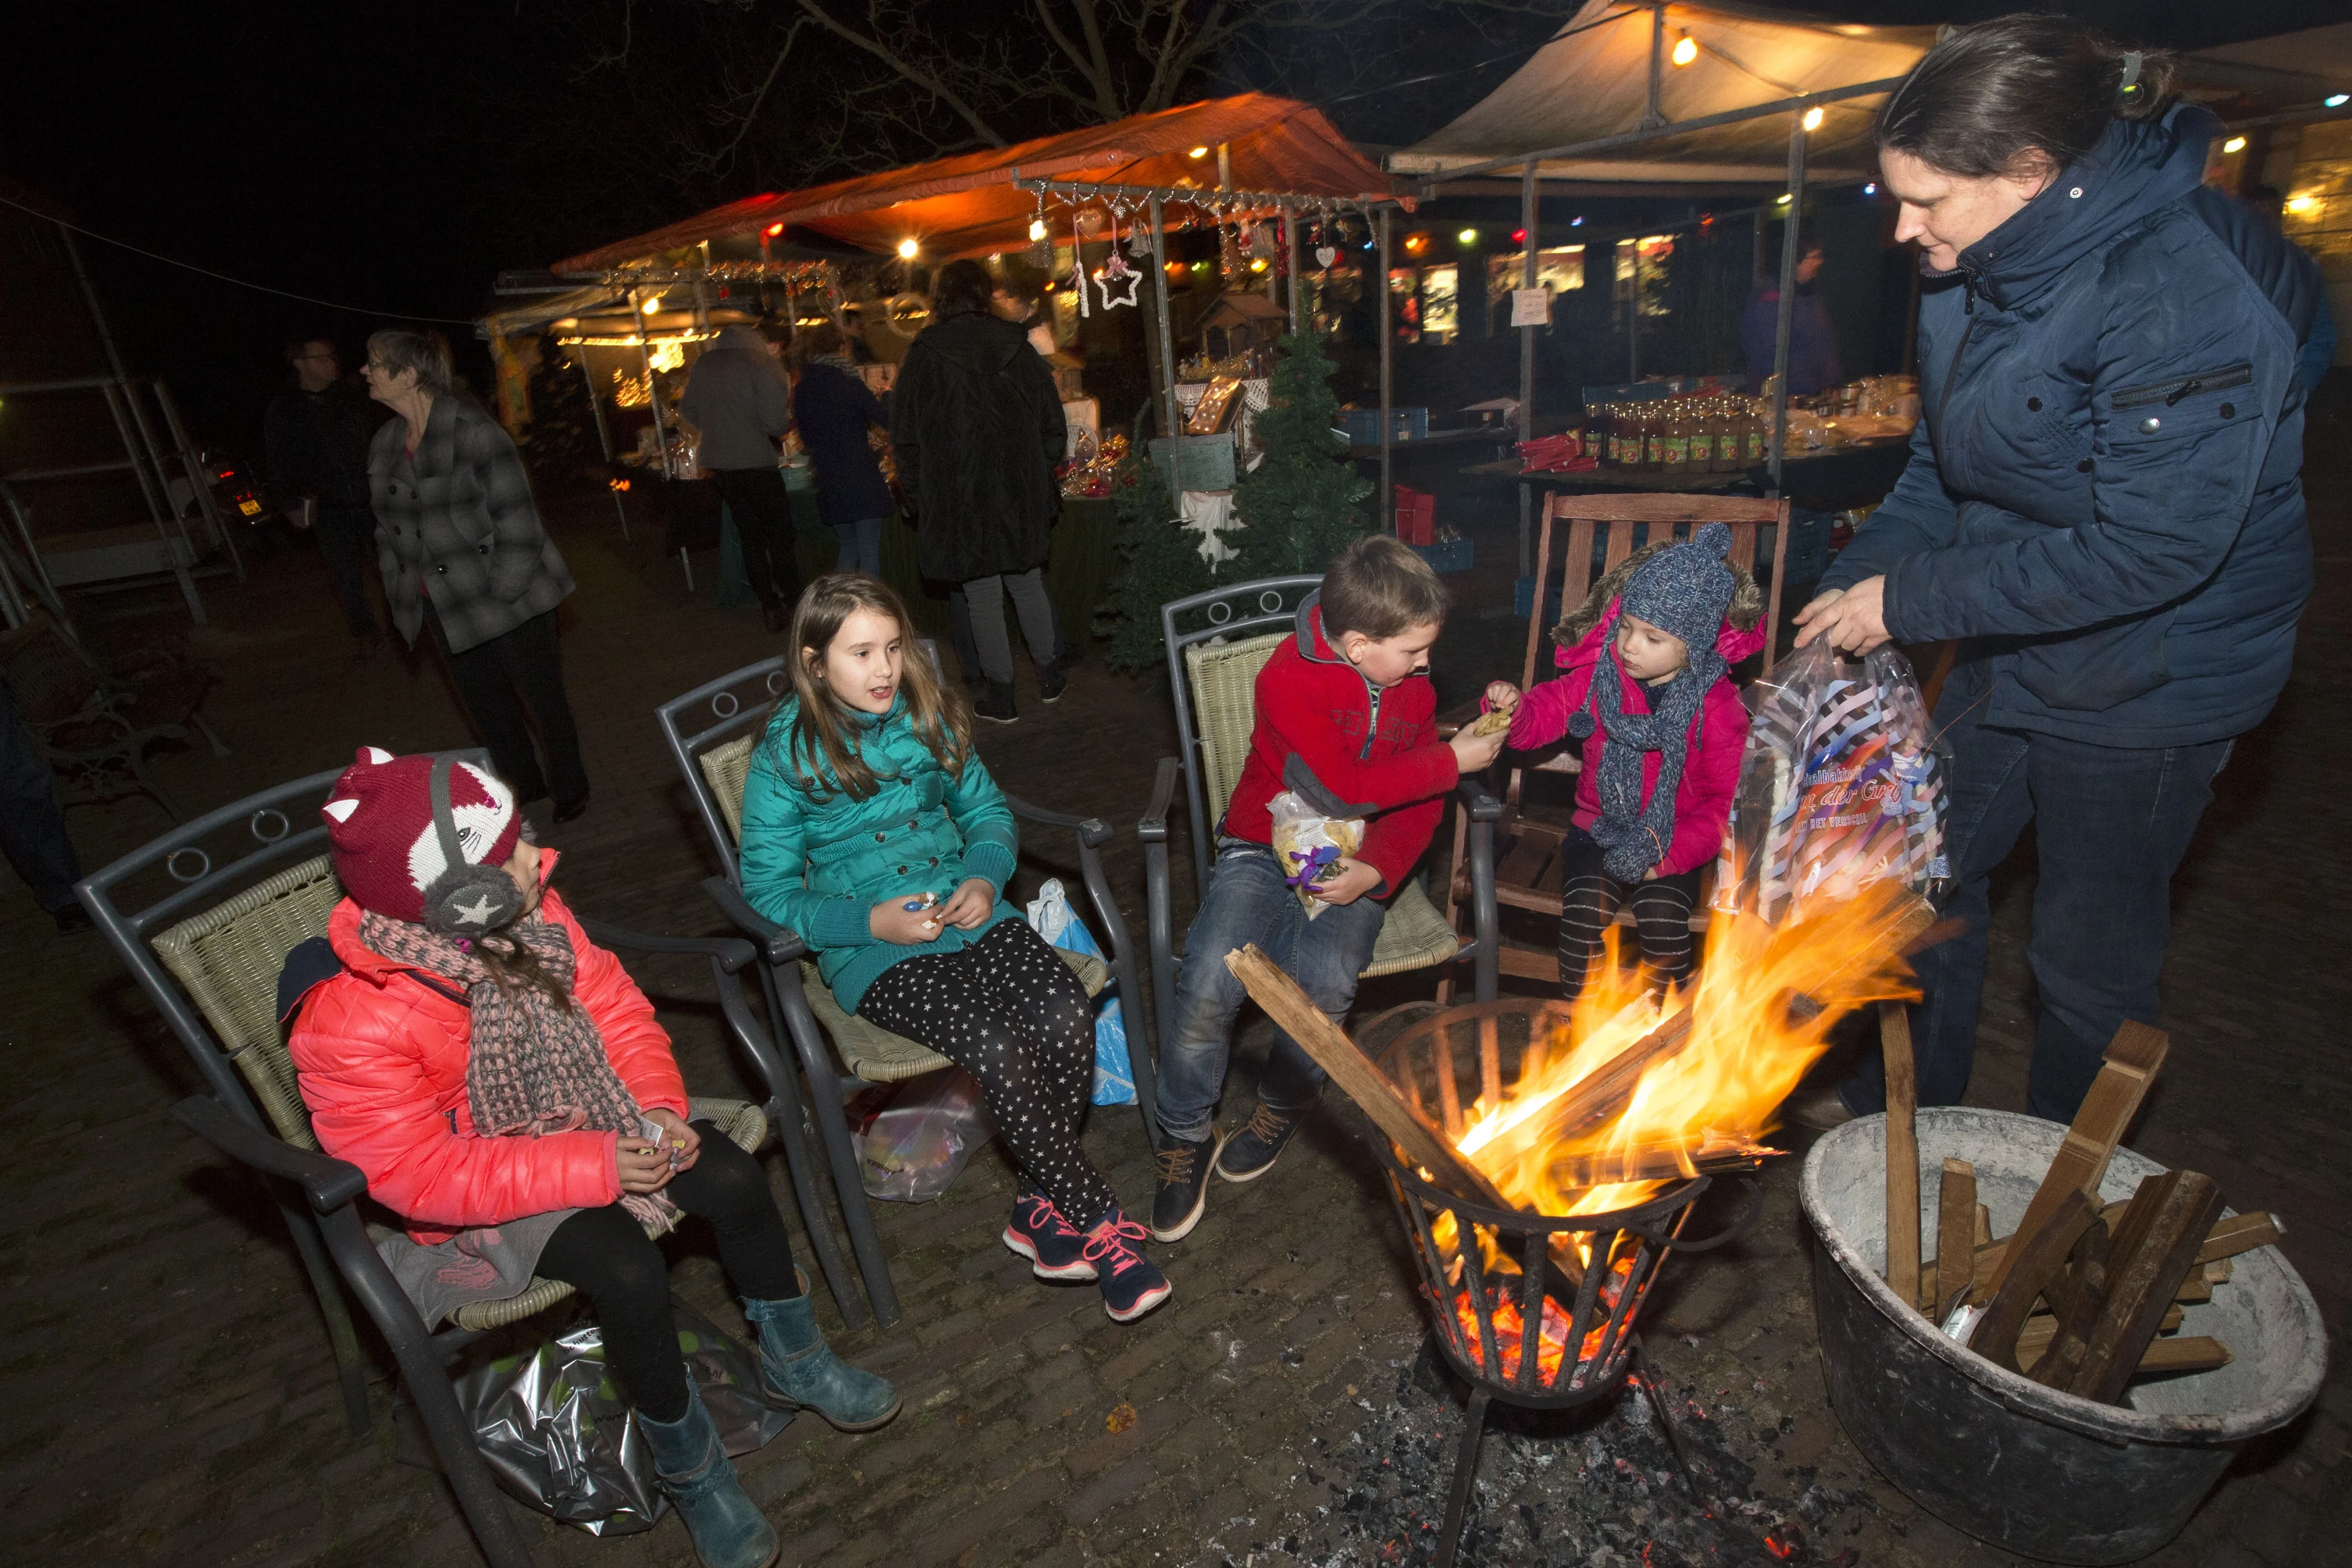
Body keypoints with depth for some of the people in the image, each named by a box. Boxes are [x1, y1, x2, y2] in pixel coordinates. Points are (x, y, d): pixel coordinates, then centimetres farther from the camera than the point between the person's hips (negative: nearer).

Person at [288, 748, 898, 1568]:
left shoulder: (524, 914, -13)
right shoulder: (352, 1026, -28)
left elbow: (612, 1003, -3)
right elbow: (417, 1172, -26)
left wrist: (660, 1106, -17)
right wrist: (588, 1169, -30)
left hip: (588, 1123, 5)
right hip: (474, 1190, -5)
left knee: (733, 1177, -15)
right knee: (629, 1272, -28)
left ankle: (793, 1360, 13)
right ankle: (686, 1465, 2)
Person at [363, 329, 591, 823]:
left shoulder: (473, 433, -15)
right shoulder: (384, 444, 8)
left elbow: (517, 519, -16)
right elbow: (386, 527, 16)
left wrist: (500, 592, -17)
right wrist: (399, 592, 9)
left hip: (508, 602, -7)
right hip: (446, 611, 7)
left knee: (541, 695, 5)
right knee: (485, 705, 16)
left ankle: (570, 789, 24)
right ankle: (524, 784, 34)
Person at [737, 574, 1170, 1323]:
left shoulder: (927, 715, 7)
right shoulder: (787, 756, -5)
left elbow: (987, 810, 17)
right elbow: (768, 890, -3)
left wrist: (985, 879, -5)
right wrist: (873, 921, -17)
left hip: (967, 911, 4)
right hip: (872, 948, -4)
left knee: (1066, 1015, -24)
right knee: (996, 1045, -29)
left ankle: (1043, 1210, -3)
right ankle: (1099, 1223, -10)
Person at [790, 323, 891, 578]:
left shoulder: (800, 392, 7)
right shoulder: (848, 384, -11)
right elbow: (887, 420, -10)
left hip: (828, 484, 6)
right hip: (861, 479, -6)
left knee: (848, 548, 19)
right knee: (869, 552, -1)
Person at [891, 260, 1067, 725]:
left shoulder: (924, 356, -6)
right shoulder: (1018, 347, 1)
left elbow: (906, 437, -3)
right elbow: (1053, 425, 6)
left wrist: (917, 495, 6)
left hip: (960, 499, -3)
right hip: (1021, 492, 3)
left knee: (983, 598, 4)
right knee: (1028, 584, 18)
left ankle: (1002, 695, 11)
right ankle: (1049, 675, 27)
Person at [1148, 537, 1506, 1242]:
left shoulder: (1412, 686, 6)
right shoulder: (1289, 679, -15)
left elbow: (1419, 805, 6)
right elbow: (1343, 787, -23)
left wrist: (1377, 870, -14)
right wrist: (1450, 760, -14)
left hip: (1354, 865, 3)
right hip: (1267, 849, -3)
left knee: (1326, 978, -28)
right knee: (1209, 983, -25)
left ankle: (1281, 1109, 4)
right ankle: (1185, 1137, 2)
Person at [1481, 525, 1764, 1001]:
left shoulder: (1717, 707, -9)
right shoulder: (1597, 678, -3)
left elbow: (1726, 801, -6)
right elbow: (1541, 717, 0)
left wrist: (1671, 856, -16)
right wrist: (1512, 707, -25)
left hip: (1674, 844, -1)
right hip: (1601, 832, 2)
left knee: (1664, 920, -24)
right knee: (1584, 911, -22)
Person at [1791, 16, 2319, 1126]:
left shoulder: (2185, 298, -27)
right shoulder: (1977, 280, -1)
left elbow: (2150, 549, -29)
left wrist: (1910, 598, -25)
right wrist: (1851, 582, -5)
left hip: (2147, 685, -8)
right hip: (2011, 652, 8)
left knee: (2091, 952, 9)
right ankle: (1902, 1110, 41)